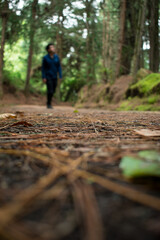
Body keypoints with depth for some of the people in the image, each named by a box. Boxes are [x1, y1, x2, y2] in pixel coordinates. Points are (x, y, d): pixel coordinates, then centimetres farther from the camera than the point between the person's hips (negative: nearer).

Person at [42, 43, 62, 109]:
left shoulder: (56, 57, 0)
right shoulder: (45, 58, -9)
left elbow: (59, 67, 3)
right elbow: (43, 68, -6)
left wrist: (60, 76, -3)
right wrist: (43, 77, -12)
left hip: (54, 76, 4)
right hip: (48, 76, -4)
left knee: (53, 91, 9)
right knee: (50, 90, -11)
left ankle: (48, 102, 31)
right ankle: (49, 104, 6)